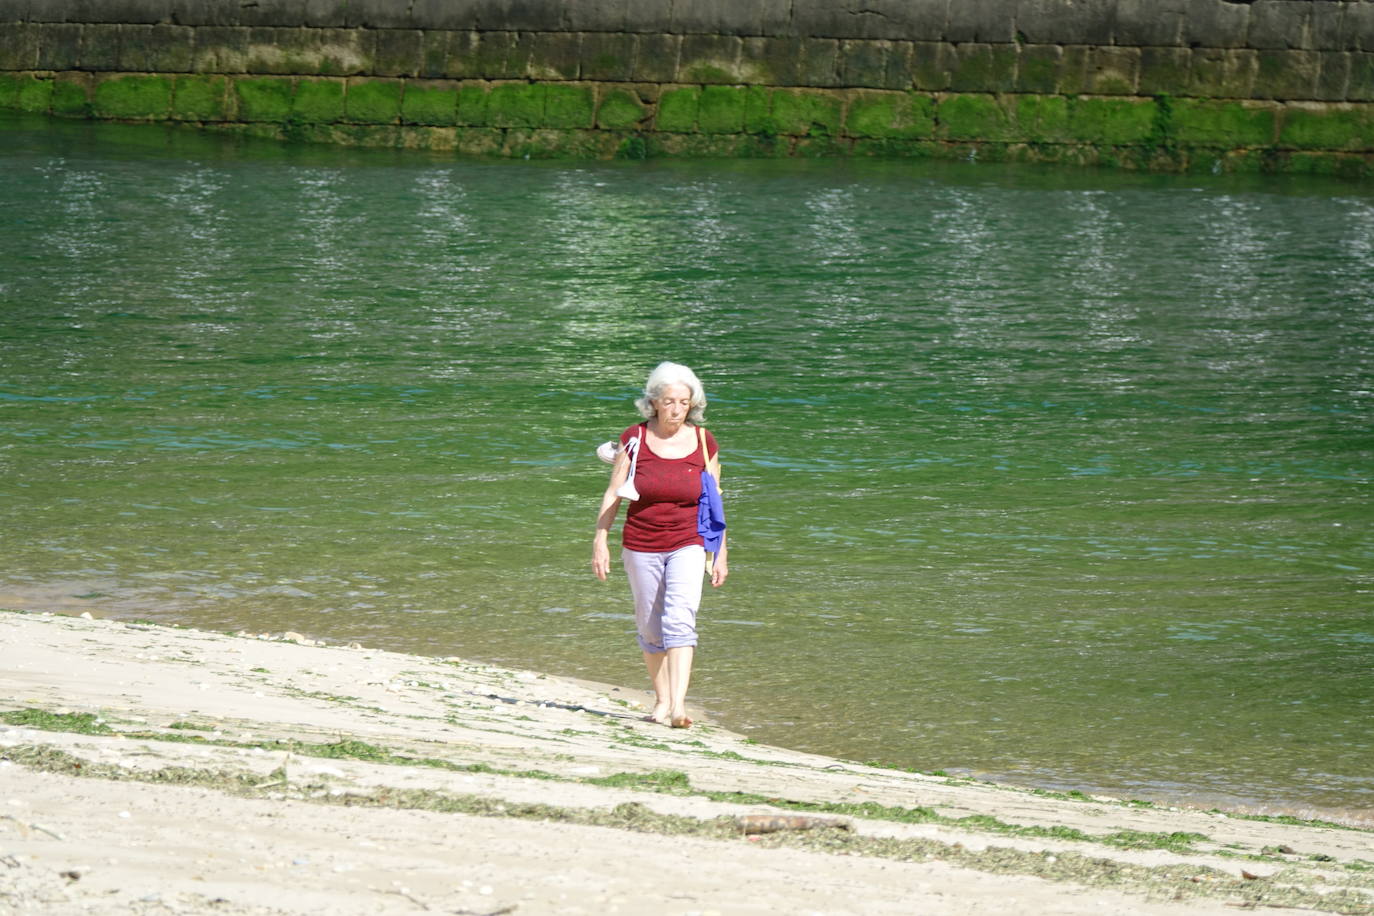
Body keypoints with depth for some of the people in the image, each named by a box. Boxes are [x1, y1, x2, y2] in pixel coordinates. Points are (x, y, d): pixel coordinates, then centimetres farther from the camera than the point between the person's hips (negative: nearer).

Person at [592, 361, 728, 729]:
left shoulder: (703, 443, -1)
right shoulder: (634, 439, -3)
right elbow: (613, 494, 1)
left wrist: (720, 554, 8)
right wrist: (600, 541, -4)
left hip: (688, 545, -1)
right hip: (641, 546, 1)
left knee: (680, 619, -19)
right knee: (651, 628, 9)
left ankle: (679, 704, -26)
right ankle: (661, 699, 27)